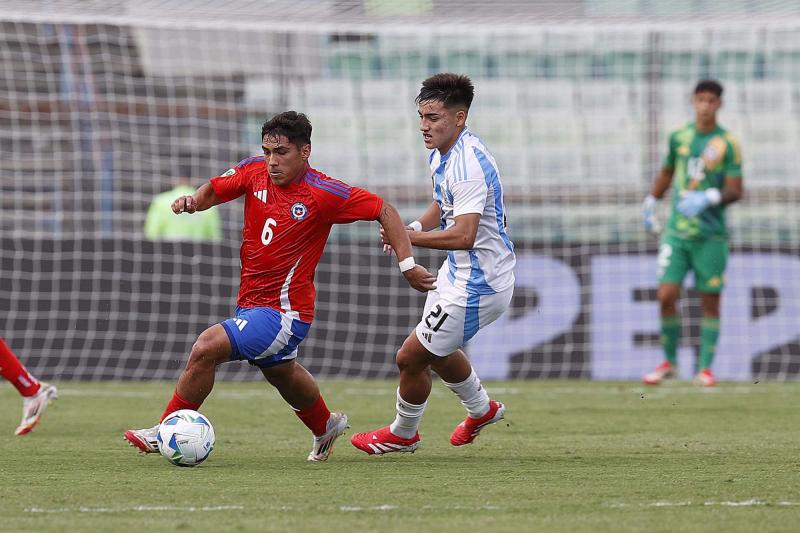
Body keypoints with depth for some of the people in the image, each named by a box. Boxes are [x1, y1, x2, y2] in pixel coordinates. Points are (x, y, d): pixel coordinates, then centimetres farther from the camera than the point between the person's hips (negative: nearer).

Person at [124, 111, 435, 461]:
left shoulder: (324, 193, -18)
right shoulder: (255, 172, -5)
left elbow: (384, 211, -12)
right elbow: (214, 191, 9)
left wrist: (407, 265, -17)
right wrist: (192, 201, -15)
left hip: (285, 311, -7)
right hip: (250, 302, 7)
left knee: (205, 349, -21)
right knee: (280, 372, 31)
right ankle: (325, 426, 60)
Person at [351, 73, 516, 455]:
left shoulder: (468, 165, -29)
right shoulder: (440, 154, 3)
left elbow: (463, 235, -37)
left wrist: (408, 237, -28)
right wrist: (416, 226, 1)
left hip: (478, 284, -10)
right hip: (457, 271, 10)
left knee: (410, 357, -2)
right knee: (436, 350, 29)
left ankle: (403, 434, 23)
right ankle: (481, 409, 52)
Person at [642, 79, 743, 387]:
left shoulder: (727, 144, -4)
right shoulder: (679, 137, 7)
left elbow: (735, 191, -7)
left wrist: (709, 198, -23)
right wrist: (650, 203, 24)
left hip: (711, 235, -2)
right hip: (677, 232, 2)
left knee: (710, 301, 1)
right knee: (666, 296, -7)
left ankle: (705, 368, 10)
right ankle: (669, 363, 10)